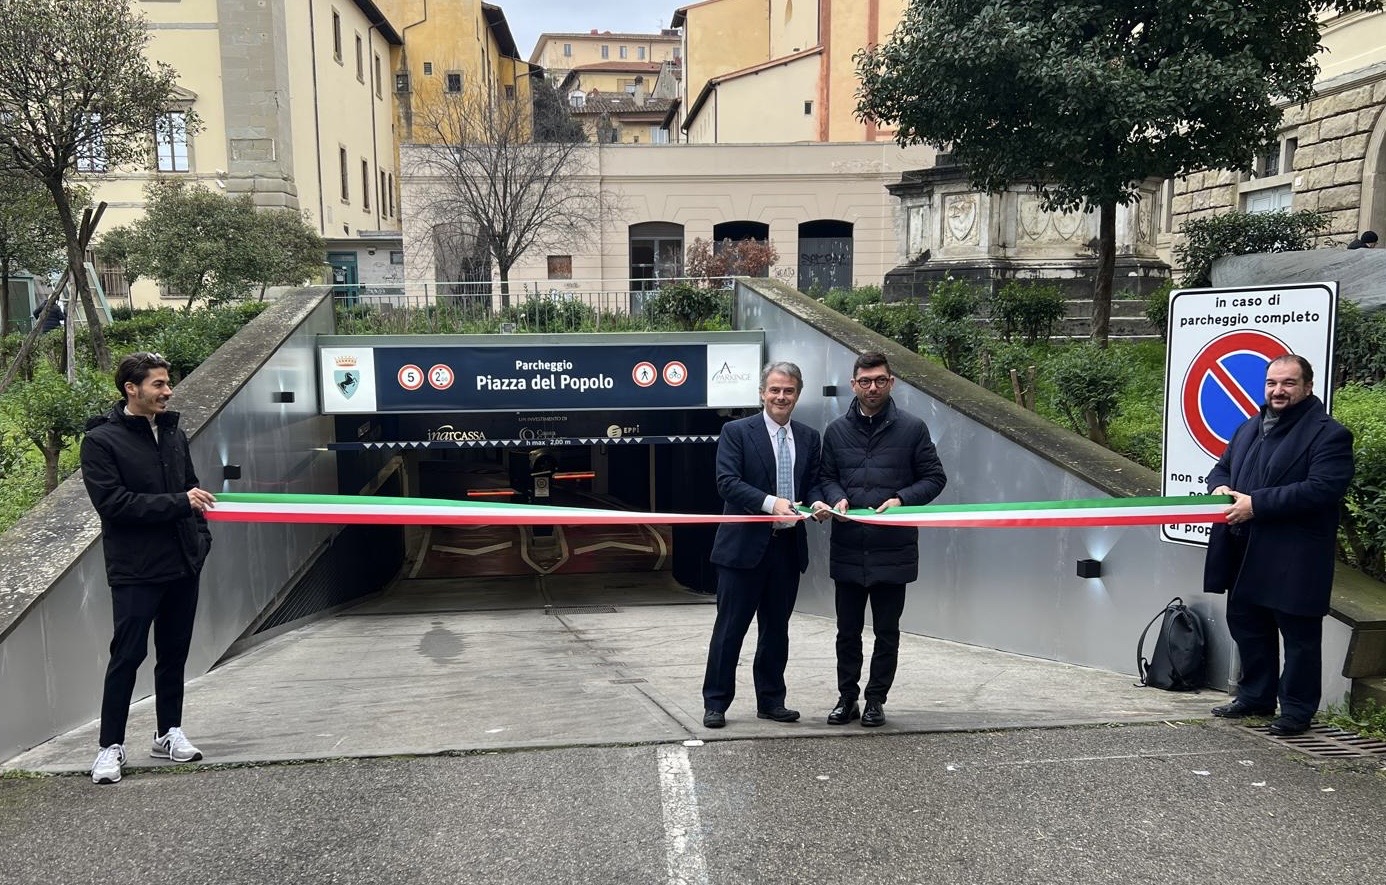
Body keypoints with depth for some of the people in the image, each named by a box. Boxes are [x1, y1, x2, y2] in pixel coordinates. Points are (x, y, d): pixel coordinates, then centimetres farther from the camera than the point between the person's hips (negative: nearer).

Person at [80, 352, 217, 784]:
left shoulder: (174, 434, 11)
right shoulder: (101, 440, -7)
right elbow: (112, 502, -17)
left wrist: (200, 537, 6)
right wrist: (178, 503, -20)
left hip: (183, 566, 6)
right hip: (135, 571, -6)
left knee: (174, 652, 13)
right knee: (127, 655, -2)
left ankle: (169, 733, 25)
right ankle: (111, 746, 9)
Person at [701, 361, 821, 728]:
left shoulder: (809, 438, 12)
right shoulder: (736, 432, -3)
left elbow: (813, 484, 13)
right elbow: (727, 482, -13)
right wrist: (770, 502, -24)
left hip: (788, 545, 5)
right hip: (745, 544, -4)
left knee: (776, 629, 14)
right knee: (730, 628, 2)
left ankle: (771, 700, 26)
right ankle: (715, 703, 13)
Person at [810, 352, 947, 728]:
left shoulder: (912, 428, -1)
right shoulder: (837, 430, 7)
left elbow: (934, 477, 2)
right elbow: (825, 476, 13)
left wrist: (901, 499, -14)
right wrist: (837, 499, -8)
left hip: (893, 549, -2)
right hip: (847, 549, 2)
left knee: (887, 632, 9)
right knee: (848, 631, 11)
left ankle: (876, 700, 22)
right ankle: (847, 697, 25)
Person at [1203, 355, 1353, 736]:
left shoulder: (1328, 434, -10)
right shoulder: (1249, 428, 15)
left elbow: (1322, 489, -21)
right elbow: (1222, 466, 24)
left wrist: (1257, 503, -23)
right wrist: (1220, 487, -1)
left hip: (1294, 561, -8)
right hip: (1246, 557, 8)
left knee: (1299, 635, 3)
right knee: (1246, 626, 17)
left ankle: (1297, 711, 15)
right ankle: (1255, 697, 32)